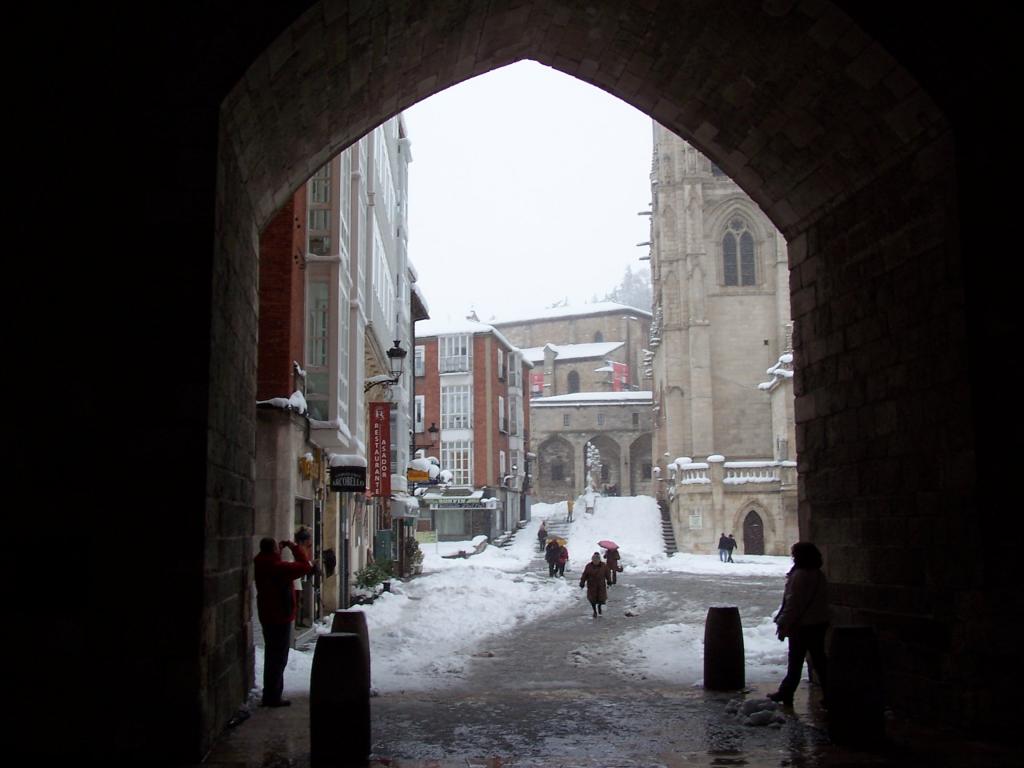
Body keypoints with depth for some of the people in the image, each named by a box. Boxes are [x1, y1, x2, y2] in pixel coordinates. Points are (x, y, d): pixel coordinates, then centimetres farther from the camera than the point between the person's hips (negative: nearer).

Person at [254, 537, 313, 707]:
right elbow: (306, 566, -19)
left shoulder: (261, 564, 2)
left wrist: (280, 550, 9)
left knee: (272, 657, 18)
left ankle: (270, 695, 26)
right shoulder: (278, 567, -23)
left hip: (267, 616, 9)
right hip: (280, 618, -9)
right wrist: (295, 547, -10)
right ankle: (272, 697, 2)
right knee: (278, 658, -1)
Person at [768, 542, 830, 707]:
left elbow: (792, 603, -19)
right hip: (819, 624, 7)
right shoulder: (820, 575, 8)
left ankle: (786, 694, 10)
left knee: (795, 662, 1)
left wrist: (783, 625, -14)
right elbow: (824, 601, 16)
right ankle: (829, 694, 12)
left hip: (800, 625, -7)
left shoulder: (799, 575, -18)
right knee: (819, 660, 11)